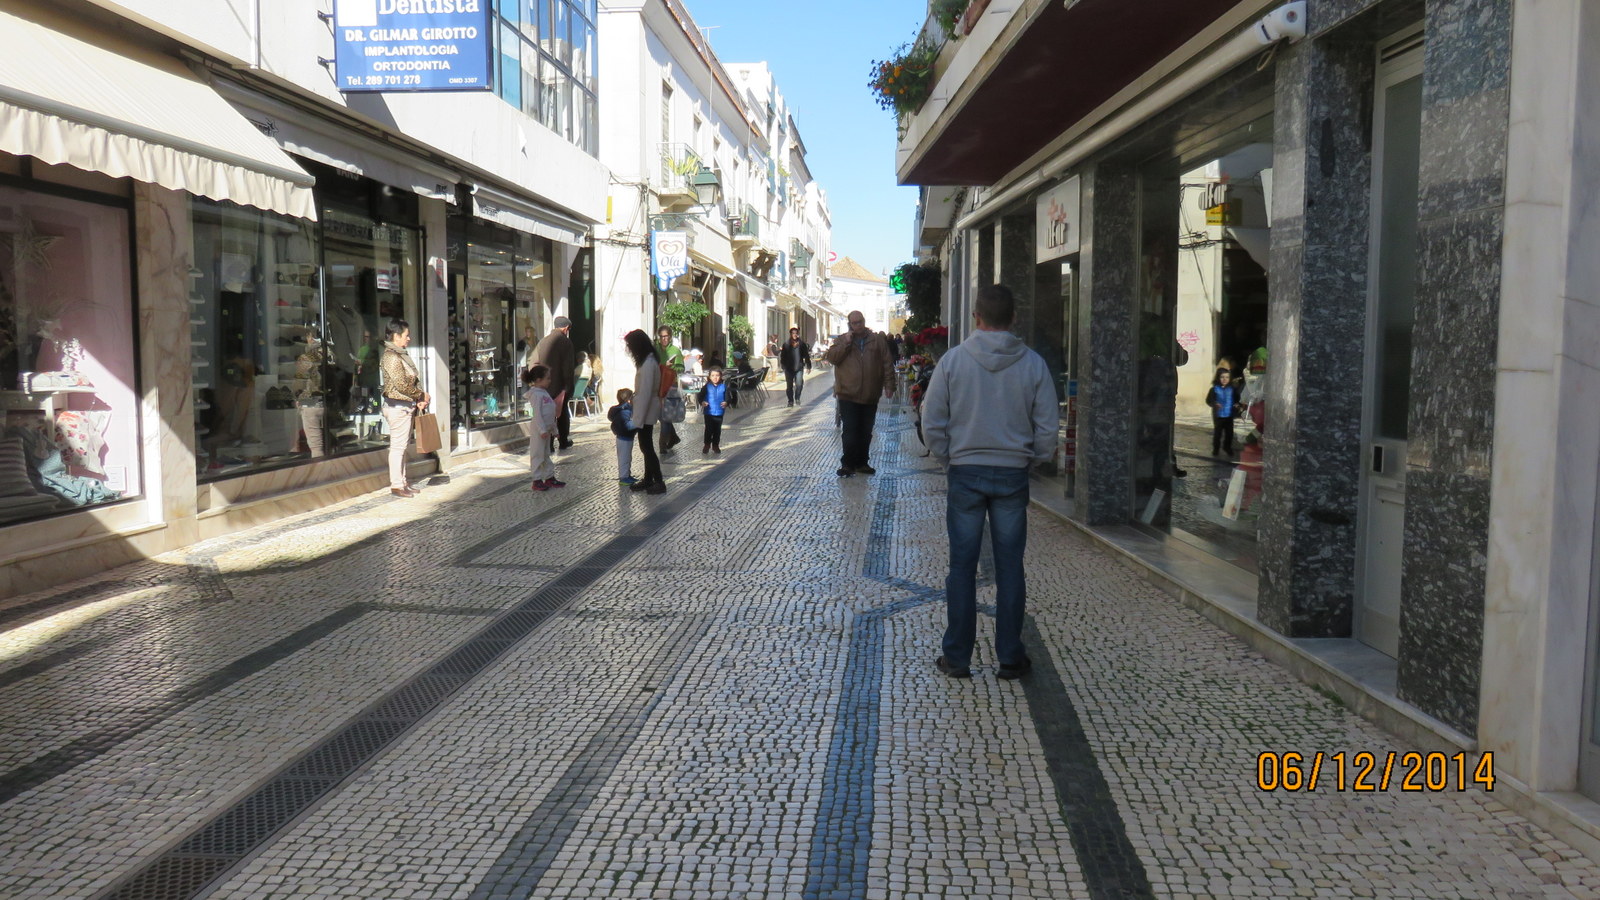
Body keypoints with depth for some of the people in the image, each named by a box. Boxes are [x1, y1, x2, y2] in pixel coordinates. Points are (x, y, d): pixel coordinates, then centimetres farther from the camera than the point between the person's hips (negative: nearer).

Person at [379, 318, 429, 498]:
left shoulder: (401, 355, 15)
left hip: (406, 406, 10)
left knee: (402, 446, 13)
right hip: (398, 406, -10)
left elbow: (411, 381, 17)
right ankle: (396, 485, 1)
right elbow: (402, 384, -20)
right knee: (397, 446, -4)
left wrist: (419, 400, 4)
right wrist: (422, 395, -9)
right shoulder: (391, 356, -15)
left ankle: (402, 483, 19)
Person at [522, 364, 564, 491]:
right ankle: (537, 481, 3)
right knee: (538, 454, -2)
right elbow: (537, 414, -22)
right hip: (539, 429, -10)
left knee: (546, 454, 16)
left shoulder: (544, 392, 14)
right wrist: (542, 430, -24)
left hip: (547, 429, 10)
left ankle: (550, 478, 23)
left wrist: (553, 428, 21)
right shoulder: (536, 394, -17)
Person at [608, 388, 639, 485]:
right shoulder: (625, 411, -24)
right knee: (624, 458, -1)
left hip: (627, 437, 10)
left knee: (627, 458, 19)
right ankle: (623, 478, 6)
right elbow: (628, 425, -33)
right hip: (624, 438, -10)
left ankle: (627, 475, 29)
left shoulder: (628, 409, 9)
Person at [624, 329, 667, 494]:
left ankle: (659, 482, 3)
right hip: (648, 411, 10)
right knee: (646, 445, 15)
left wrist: (638, 419, -21)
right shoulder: (649, 360, 9)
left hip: (647, 412, -10)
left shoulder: (648, 364, -22)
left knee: (646, 446, -3)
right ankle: (648, 480, 24)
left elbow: (645, 393, -23)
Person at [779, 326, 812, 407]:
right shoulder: (786, 344, 3)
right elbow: (782, 356, 5)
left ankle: (797, 397, 12)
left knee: (799, 384, -12)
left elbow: (806, 356, 8)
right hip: (789, 369, 1)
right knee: (789, 385, 5)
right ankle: (791, 401, 18)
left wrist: (808, 366, 4)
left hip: (799, 368, -1)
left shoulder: (802, 344, 4)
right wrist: (783, 366, -3)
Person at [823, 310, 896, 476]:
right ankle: (847, 464, 0)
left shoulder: (876, 340, 7)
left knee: (866, 432, 10)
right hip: (848, 395, -2)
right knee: (850, 431, -7)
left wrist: (889, 386, -1)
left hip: (870, 396, 2)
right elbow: (831, 358, -7)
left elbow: (887, 364, 6)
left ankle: (861, 463, 20)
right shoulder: (841, 340, 6)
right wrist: (846, 344, -15)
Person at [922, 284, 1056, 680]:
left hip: (964, 474, -1)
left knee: (962, 567, 6)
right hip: (1013, 475, 1)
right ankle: (1010, 656, 17)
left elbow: (932, 422, -5)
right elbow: (1048, 427, -2)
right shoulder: (1033, 363, -4)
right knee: (1009, 567, 10)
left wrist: (947, 459, 7)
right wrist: (1032, 460, 13)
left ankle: (957, 656, 13)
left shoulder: (953, 360, -7)